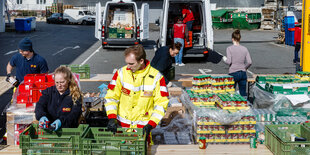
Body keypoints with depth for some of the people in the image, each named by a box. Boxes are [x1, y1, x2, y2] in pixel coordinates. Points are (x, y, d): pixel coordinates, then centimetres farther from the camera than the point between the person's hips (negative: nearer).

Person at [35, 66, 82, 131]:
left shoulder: (75, 95, 1)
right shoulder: (49, 91, 13)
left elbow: (75, 114, -9)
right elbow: (39, 105, 0)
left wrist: (61, 121, -28)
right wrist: (41, 116, -23)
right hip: (48, 127, 3)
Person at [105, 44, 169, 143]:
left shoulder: (156, 77, -8)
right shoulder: (121, 73, -2)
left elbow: (161, 104, -5)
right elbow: (111, 97, 3)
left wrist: (150, 125, -14)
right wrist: (112, 118, -11)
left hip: (143, 127, -1)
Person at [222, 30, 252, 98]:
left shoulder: (229, 48, -6)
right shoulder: (244, 49, 5)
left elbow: (229, 62, -13)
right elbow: (249, 62, -1)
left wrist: (224, 59, 8)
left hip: (233, 73, -3)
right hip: (243, 73, 3)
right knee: (243, 94, 7)